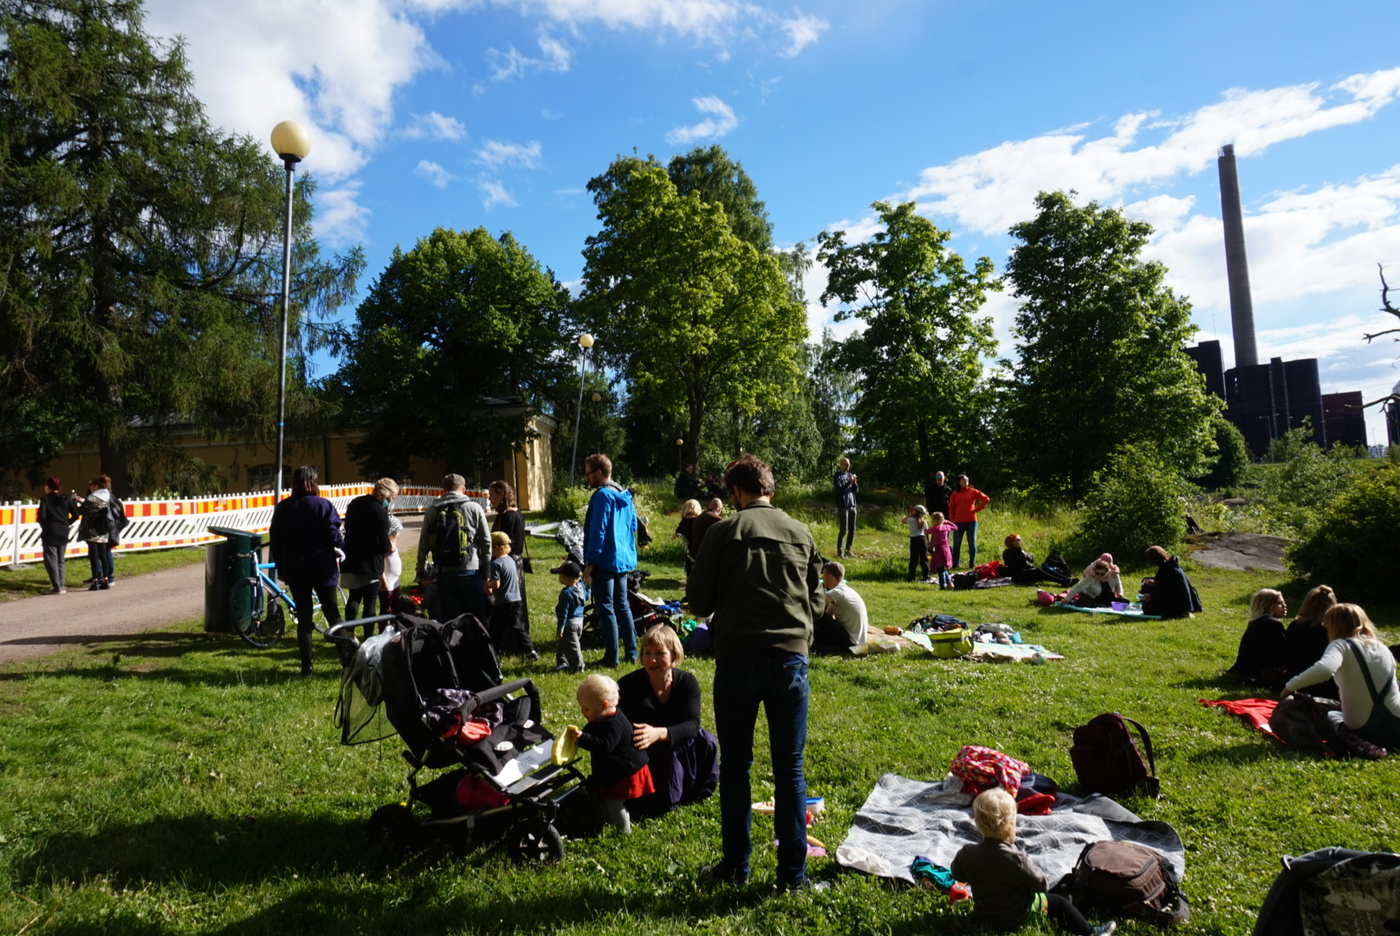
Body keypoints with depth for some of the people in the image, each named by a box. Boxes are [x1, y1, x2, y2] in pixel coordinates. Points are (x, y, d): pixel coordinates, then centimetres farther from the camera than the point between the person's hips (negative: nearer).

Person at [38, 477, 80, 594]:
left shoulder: (45, 499, -5)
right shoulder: (66, 499, 7)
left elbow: (42, 516, -15)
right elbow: (76, 514, 3)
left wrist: (44, 526, 2)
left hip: (50, 532, -4)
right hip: (64, 532, 5)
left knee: (51, 560, 0)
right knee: (61, 560, 14)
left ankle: (57, 587, -5)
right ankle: (61, 586, 13)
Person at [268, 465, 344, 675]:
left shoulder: (282, 508, 2)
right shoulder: (323, 505, -9)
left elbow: (275, 541, 5)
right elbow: (334, 536, -11)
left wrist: (281, 567, 15)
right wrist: (343, 549, 9)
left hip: (295, 570, 3)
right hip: (322, 567, -3)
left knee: (303, 617, 10)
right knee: (333, 614, 6)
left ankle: (306, 666, 11)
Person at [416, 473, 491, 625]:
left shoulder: (432, 510, 5)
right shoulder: (474, 508, -1)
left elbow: (423, 542, 10)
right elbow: (486, 542, -1)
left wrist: (421, 567, 25)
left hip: (444, 574, 2)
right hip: (470, 572, -2)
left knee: (448, 622, 10)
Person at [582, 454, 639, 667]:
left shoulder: (602, 495, -16)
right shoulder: (625, 495, 10)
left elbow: (598, 531, -18)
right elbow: (633, 525, 18)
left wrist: (589, 563, -15)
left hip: (605, 561, -9)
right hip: (624, 559, 9)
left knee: (606, 609, -1)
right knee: (622, 606, 16)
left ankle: (611, 657, 5)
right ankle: (632, 653, 20)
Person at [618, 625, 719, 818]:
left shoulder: (687, 682, -11)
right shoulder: (628, 686, -17)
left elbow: (692, 724, -23)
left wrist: (659, 733, -41)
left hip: (678, 746, 3)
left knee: (706, 741, -23)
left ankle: (694, 791, 5)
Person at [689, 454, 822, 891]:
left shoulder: (724, 531, -4)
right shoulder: (802, 533, 5)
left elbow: (699, 602, -2)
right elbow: (816, 604, 10)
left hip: (737, 658, -2)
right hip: (791, 658, 2)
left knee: (735, 766, 13)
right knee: (789, 769, 11)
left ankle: (735, 866, 24)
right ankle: (793, 871, 19)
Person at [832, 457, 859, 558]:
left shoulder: (850, 475, 13)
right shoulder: (837, 476, -5)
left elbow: (857, 491, 12)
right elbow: (839, 489, -18)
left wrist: (855, 483, -6)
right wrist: (849, 482, -21)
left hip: (852, 505, 6)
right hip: (842, 506, -6)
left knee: (852, 530, 9)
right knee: (843, 530, -8)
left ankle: (848, 550, 20)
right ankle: (839, 552, -2)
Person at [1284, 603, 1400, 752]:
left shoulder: (1341, 645, -11)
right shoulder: (1382, 647, 6)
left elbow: (1324, 669, -32)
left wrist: (1290, 686, -22)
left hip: (1364, 729, -5)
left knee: (1330, 716, 29)